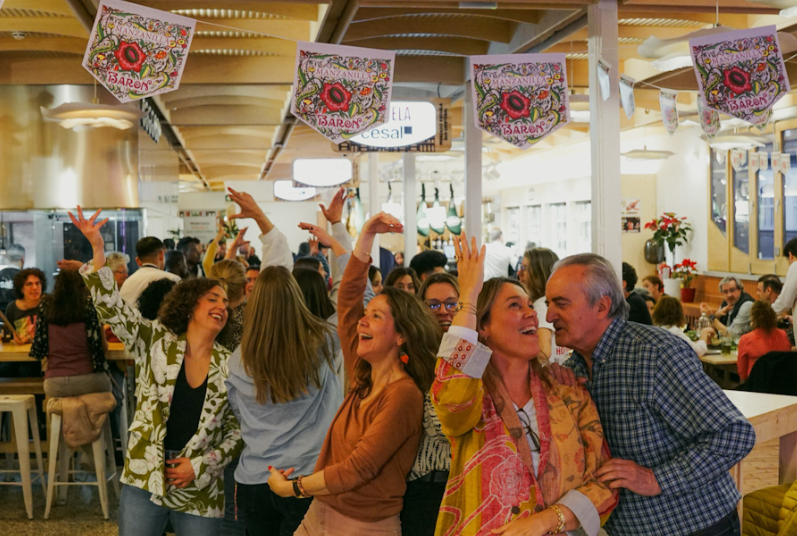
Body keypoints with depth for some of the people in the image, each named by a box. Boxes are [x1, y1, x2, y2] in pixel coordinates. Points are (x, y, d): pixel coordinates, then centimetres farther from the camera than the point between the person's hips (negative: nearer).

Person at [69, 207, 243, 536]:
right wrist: (98, 250, -25)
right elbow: (112, 307, -13)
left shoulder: (230, 366, 0)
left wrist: (199, 465, -7)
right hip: (143, 483, -1)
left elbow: (237, 431, 4)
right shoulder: (155, 341, -2)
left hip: (199, 492, 1)